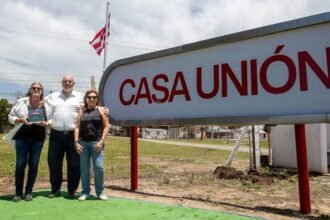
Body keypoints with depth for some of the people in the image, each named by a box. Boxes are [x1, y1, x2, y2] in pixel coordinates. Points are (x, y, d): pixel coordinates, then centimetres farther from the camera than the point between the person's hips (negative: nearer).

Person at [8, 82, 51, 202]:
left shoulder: (46, 106, 3)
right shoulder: (21, 102, -1)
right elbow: (11, 117, 2)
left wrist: (45, 123, -13)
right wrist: (20, 120, -16)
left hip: (38, 138, 2)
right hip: (22, 137, -1)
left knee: (33, 164, 7)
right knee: (20, 164, 1)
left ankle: (29, 191, 18)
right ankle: (18, 192, 14)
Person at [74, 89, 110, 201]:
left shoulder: (101, 110, 6)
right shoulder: (82, 111, 13)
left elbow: (106, 127, 1)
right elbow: (77, 127, 10)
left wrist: (101, 141, -8)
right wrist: (76, 142, 0)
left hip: (96, 142, -2)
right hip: (83, 142, 3)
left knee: (98, 167, -6)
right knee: (84, 168, 6)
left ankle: (100, 192, 9)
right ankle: (85, 192, 18)